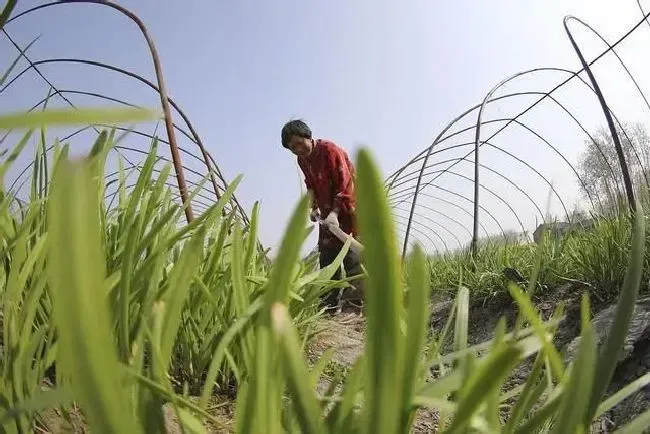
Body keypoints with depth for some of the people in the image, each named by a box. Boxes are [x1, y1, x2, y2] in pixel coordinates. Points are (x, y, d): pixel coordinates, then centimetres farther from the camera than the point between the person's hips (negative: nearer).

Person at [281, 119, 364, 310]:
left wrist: (335, 213, -29)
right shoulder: (302, 159, 7)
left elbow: (345, 185, -21)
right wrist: (314, 207, 7)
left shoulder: (330, 150, -18)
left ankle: (358, 297, -8)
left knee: (351, 253, -11)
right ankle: (331, 299, 11)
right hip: (327, 211, 8)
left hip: (347, 207, -8)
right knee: (326, 255, 6)